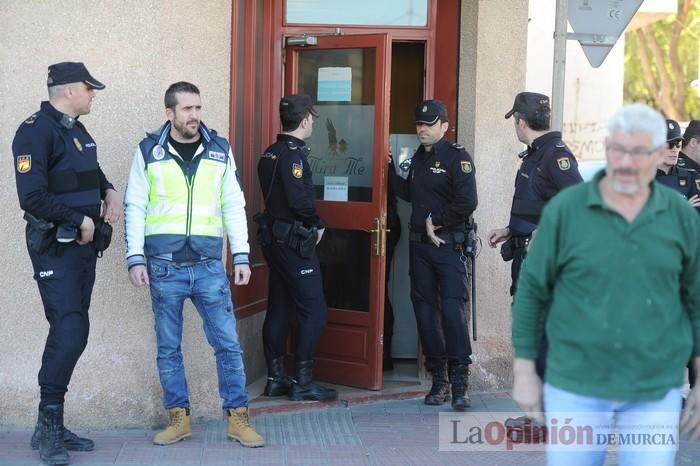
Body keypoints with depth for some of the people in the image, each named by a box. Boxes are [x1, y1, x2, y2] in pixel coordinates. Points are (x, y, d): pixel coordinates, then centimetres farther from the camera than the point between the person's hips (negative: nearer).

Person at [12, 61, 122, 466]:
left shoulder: (78, 131, 14)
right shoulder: (37, 130, -13)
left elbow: (92, 174, 29)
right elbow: (33, 196, -21)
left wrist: (110, 192, 7)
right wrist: (80, 221, -14)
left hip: (84, 246, 9)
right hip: (56, 247, -9)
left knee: (69, 333, 10)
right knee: (70, 332, -15)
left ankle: (54, 426, 17)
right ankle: (47, 425, -3)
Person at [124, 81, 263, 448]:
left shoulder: (220, 150, 5)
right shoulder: (148, 152, 1)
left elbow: (233, 206, 7)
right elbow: (135, 207, 2)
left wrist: (241, 256, 3)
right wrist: (135, 258, -5)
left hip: (209, 266, 1)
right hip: (164, 267, 0)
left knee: (227, 344, 1)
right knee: (168, 348, 8)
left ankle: (238, 418, 11)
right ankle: (178, 418, 19)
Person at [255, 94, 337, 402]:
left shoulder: (270, 153, 11)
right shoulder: (294, 153, -16)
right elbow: (299, 199, -25)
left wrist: (310, 222, 11)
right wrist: (318, 224, -8)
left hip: (273, 236, 9)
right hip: (295, 241, -9)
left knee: (279, 308, 13)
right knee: (313, 310, -4)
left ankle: (276, 378, 17)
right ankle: (303, 382, -4)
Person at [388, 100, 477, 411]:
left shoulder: (457, 157, -7)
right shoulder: (417, 158, 15)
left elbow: (467, 203, -16)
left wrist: (436, 221, -10)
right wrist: (390, 171, 14)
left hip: (449, 245, -7)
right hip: (419, 245, 7)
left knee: (453, 311, -12)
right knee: (425, 311, 8)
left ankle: (459, 384, -8)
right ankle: (439, 380, 16)